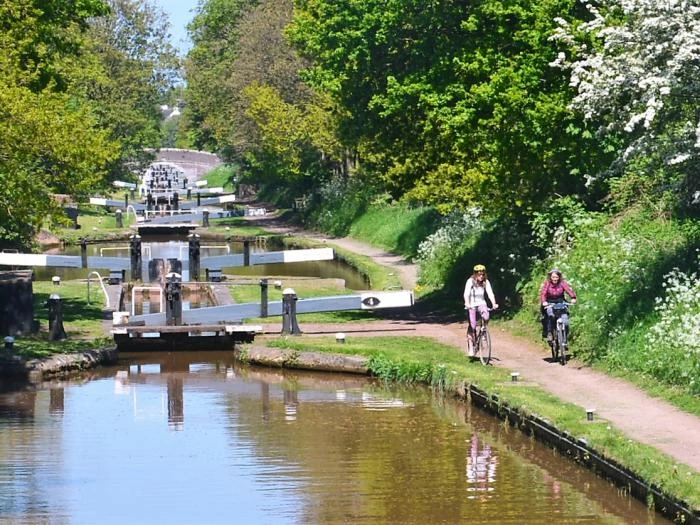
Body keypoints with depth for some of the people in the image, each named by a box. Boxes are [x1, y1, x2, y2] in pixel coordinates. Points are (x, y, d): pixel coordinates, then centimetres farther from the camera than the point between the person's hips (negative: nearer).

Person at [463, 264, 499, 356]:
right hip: (472, 304, -2)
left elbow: (490, 293, -15)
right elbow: (466, 293, -25)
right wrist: (467, 303, -42)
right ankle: (471, 347, 0)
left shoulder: (486, 282, -5)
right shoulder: (470, 281, -13)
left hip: (481, 303, 2)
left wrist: (494, 304, -31)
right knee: (472, 325, -10)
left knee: (486, 318, -29)